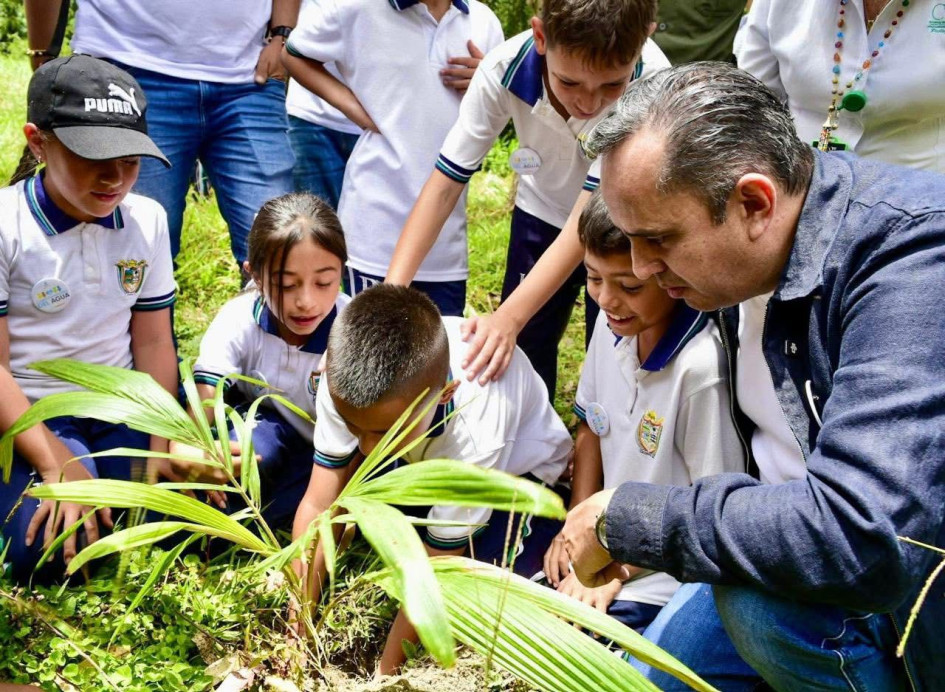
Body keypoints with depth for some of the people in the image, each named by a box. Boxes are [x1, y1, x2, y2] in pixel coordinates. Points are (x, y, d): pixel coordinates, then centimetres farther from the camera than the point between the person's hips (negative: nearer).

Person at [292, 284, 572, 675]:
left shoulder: (476, 435, -44)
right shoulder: (345, 378, -33)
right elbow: (319, 506, -24)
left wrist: (386, 672, -23)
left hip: (515, 470, -5)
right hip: (425, 457, 5)